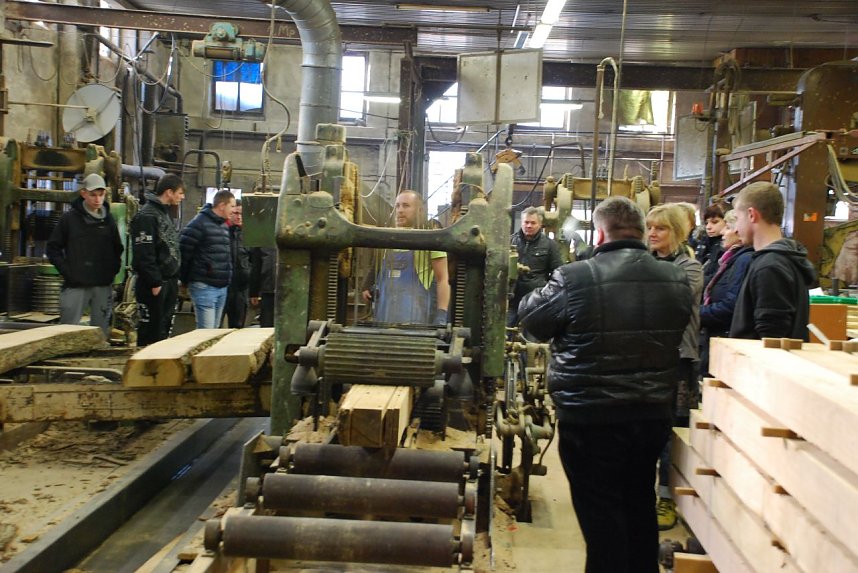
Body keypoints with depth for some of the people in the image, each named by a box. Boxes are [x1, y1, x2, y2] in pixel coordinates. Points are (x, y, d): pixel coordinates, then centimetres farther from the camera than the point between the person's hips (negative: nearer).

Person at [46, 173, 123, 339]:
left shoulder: (109, 219, 9)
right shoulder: (69, 218, 0)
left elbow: (118, 249, 16)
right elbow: (53, 248, 2)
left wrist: (113, 270, 2)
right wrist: (67, 271, -7)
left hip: (103, 286, 3)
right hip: (75, 285, -3)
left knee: (101, 332, 8)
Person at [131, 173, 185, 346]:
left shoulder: (166, 213, 16)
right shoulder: (146, 216, -14)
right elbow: (144, 254, -20)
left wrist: (175, 278, 15)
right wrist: (155, 283, -20)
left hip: (169, 282, 9)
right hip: (154, 286, -9)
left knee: (165, 328, 13)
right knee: (151, 331, -3)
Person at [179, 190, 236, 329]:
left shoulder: (224, 226, 17)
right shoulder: (199, 224, -11)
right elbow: (183, 252, -13)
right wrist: (185, 280, -6)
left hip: (222, 287, 8)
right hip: (204, 286, -8)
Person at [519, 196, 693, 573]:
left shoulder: (574, 278, -19)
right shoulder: (675, 280, -2)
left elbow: (529, 319, -4)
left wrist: (542, 291, 13)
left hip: (591, 418, -5)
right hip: (653, 415, 6)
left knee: (600, 510, 8)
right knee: (640, 503, 23)